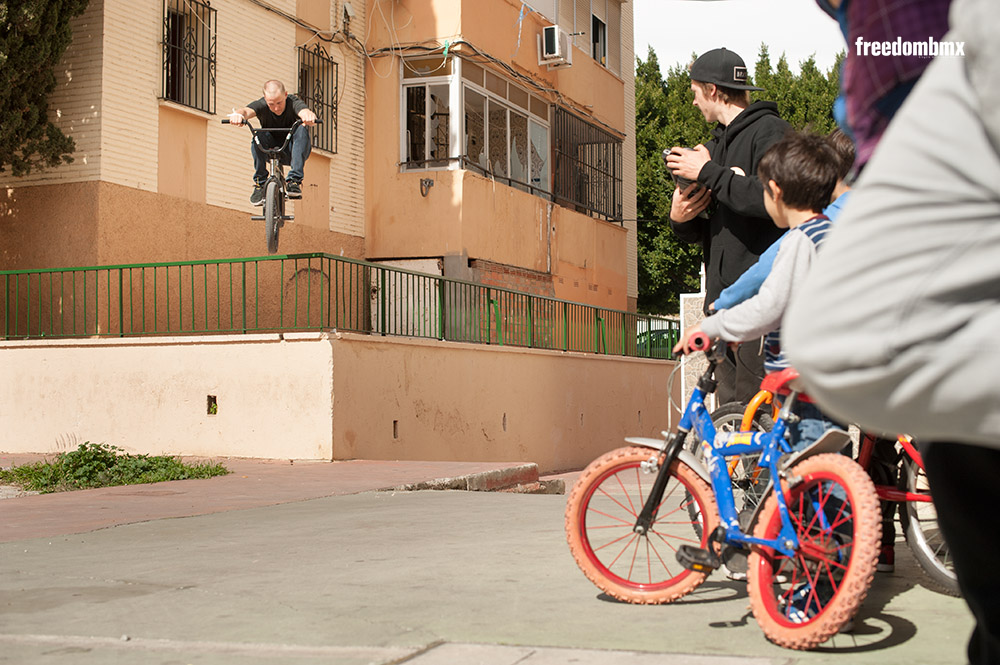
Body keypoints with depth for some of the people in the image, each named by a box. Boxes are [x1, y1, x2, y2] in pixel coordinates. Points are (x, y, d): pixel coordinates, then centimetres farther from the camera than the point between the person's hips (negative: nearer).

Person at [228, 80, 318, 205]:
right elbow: (247, 111, -37)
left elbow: (304, 111, -42)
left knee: (302, 129, -31)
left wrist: (308, 115, -68)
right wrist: (238, 114, -63)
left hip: (291, 151, -1)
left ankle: (295, 180, -32)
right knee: (259, 135, -30)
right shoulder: (262, 105, -16)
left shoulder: (293, 103, -19)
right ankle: (259, 183, -19)